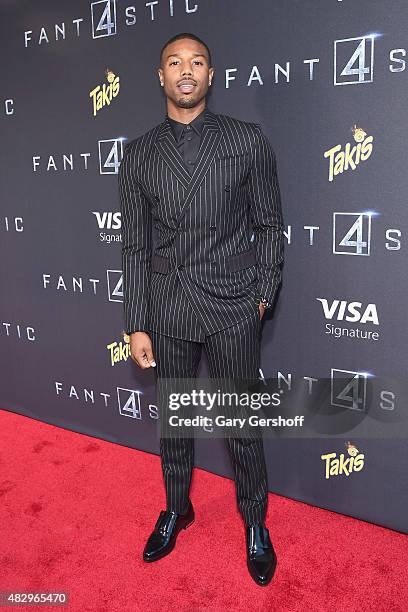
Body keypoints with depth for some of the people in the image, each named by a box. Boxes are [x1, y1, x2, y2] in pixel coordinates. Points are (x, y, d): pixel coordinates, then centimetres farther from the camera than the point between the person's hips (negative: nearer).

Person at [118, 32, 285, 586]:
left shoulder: (248, 141, 0)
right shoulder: (139, 154, 5)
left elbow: (269, 225, 4)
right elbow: (135, 245, 4)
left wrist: (264, 295, -2)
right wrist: (137, 325, 1)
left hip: (233, 308, -2)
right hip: (168, 310, 2)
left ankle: (255, 524, 34)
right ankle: (176, 510, 42)